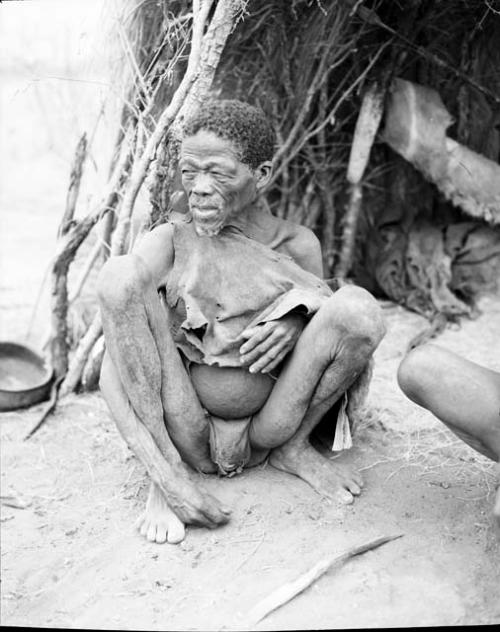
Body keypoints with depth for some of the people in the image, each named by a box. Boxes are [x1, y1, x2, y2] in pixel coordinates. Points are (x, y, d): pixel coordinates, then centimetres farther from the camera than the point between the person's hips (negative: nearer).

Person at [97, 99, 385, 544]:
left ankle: (292, 447, 3)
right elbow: (113, 365, -10)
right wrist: (156, 463, -24)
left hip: (264, 431, 1)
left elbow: (339, 329, 14)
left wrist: (297, 328, -12)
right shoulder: (169, 243, -3)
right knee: (121, 273, -21)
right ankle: (168, 473, -15)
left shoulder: (298, 246, 3)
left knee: (358, 305, -19)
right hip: (183, 435, -1)